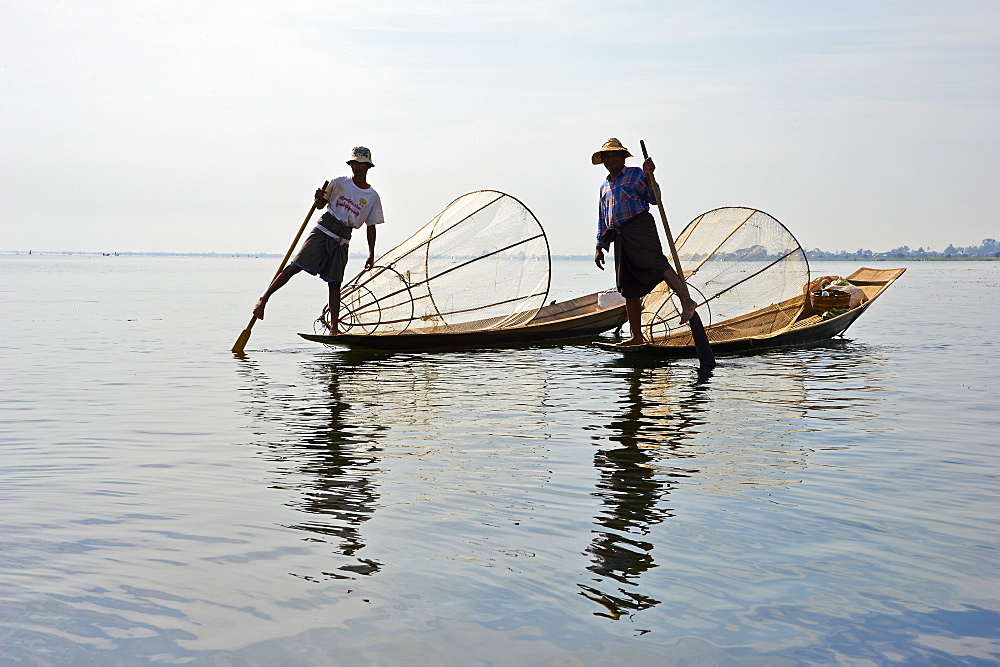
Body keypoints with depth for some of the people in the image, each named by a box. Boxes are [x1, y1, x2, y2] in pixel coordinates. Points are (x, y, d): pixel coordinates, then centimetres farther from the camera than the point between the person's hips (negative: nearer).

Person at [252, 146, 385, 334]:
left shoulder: (373, 197, 6)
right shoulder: (339, 183, 4)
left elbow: (371, 226, 10)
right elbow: (321, 205, 13)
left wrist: (371, 255, 5)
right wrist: (319, 198, -11)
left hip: (342, 241, 1)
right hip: (323, 231, -1)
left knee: (334, 283, -1)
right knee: (295, 266, -11)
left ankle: (334, 329, 1)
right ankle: (263, 299, -6)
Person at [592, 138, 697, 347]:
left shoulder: (635, 174, 9)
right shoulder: (604, 186, 26)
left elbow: (653, 198, -3)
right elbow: (602, 220, 27)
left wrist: (649, 176, -16)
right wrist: (599, 246, 19)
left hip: (640, 226, -6)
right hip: (619, 236, 6)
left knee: (656, 263, -29)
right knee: (629, 289, 3)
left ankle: (686, 300, -43)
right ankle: (637, 336, 6)